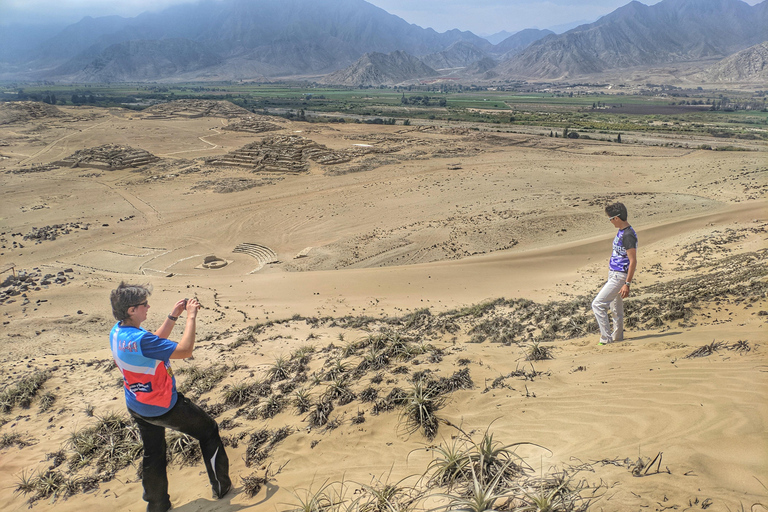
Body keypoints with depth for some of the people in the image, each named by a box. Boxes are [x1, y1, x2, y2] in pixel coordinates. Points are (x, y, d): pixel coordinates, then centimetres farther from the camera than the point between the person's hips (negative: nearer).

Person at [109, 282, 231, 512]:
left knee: (153, 454, 23)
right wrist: (191, 317, -24)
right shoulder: (140, 340, -34)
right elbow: (184, 350, -32)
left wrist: (173, 316, 2)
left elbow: (156, 342, 9)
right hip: (164, 407, -8)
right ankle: (221, 486, 24)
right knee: (208, 431, 11)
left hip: (137, 407, 8)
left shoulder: (117, 333, -5)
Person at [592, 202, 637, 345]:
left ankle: (606, 338, -7)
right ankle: (617, 337, 31)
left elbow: (633, 261, -23)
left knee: (598, 304, -12)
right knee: (615, 307, 18)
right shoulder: (621, 232, 11)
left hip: (619, 277, -10)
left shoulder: (628, 235, -20)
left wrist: (627, 284, -25)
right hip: (614, 275, 10)